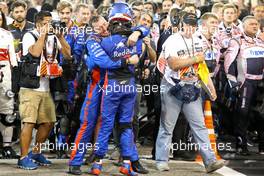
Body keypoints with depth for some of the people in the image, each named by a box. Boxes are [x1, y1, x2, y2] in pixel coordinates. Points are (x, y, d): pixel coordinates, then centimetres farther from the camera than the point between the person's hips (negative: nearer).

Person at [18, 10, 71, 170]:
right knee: (29, 122, -11)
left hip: (45, 89, 6)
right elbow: (35, 52, -23)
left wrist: (60, 36, -4)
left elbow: (67, 54, 4)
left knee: (48, 122, 10)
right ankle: (24, 158, -6)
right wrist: (43, 34, -14)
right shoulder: (30, 36, -5)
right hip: (30, 89, -6)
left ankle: (36, 152, 25)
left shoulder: (54, 38, 11)